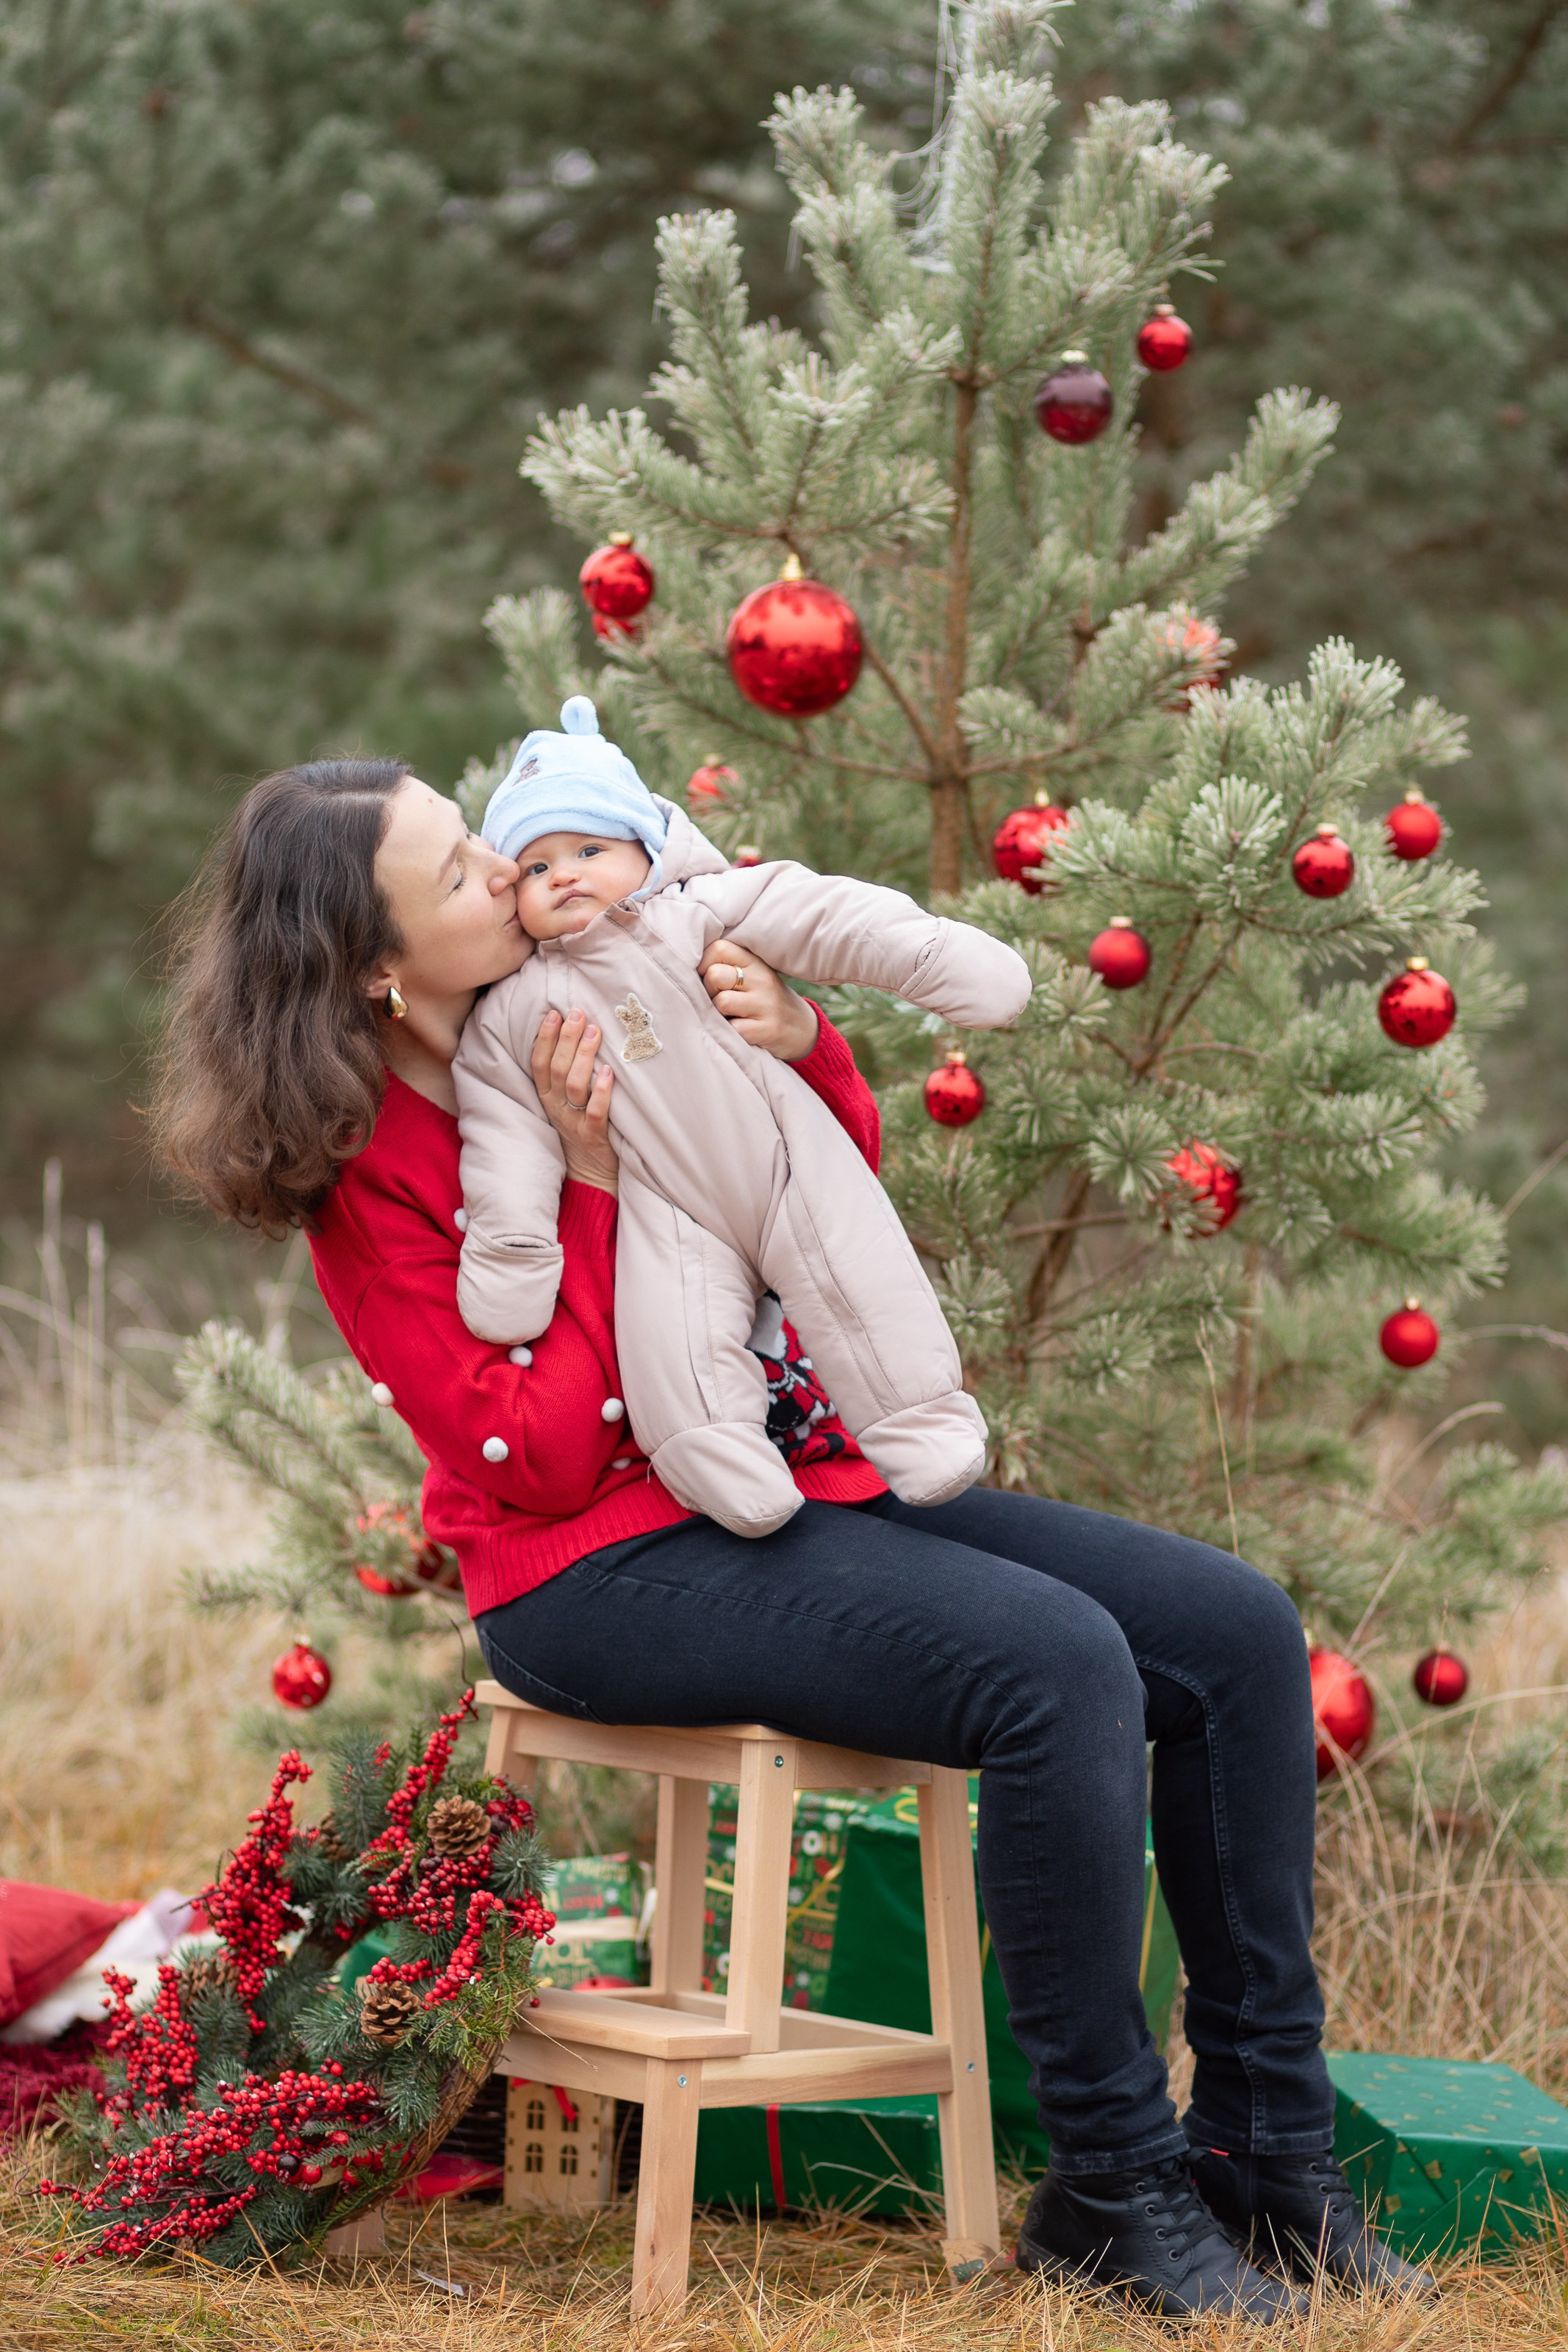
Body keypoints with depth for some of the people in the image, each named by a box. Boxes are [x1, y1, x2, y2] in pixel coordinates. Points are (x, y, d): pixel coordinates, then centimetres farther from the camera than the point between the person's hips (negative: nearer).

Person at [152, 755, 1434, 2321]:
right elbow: (542, 1460, -18)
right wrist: (587, 1184, -17)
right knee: (1061, 1665, -30)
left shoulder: (594, 997, 6)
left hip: (806, 1478, 8)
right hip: (609, 1569, -8)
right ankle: (1109, 2188, -18)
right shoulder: (371, 1179, -12)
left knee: (1236, 1633, -6)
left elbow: (842, 1178, 18)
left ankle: (1264, 2147, 1)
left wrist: (799, 1045, -5)